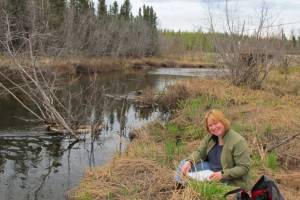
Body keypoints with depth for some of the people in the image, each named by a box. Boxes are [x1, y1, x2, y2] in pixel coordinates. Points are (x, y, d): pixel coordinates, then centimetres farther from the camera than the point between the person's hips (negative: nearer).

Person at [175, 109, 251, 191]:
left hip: (230, 182, -7)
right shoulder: (210, 137, 1)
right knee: (184, 163, 0)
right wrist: (189, 162, -19)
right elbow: (200, 153, 3)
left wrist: (223, 174, -31)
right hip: (211, 170, 7)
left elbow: (244, 168, -22)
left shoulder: (238, 141, -22)